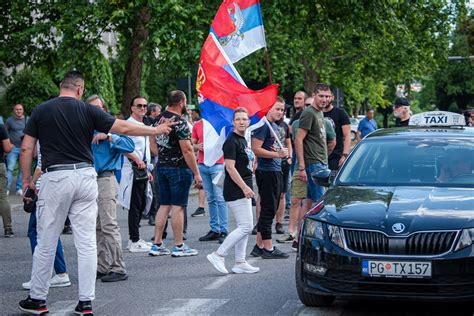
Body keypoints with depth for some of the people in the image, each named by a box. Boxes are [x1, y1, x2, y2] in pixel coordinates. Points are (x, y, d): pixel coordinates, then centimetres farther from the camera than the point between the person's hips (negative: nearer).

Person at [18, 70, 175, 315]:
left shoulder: (41, 111, 4)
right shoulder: (87, 111, 3)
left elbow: (26, 148, 2)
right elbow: (124, 128, 5)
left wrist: (26, 179, 12)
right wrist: (156, 130, 16)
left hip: (54, 176, -1)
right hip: (85, 176, 1)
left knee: (46, 243, 8)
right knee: (86, 242, 4)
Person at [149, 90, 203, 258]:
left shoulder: (159, 119, 9)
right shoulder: (179, 122, -15)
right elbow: (187, 150, -18)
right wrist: (196, 173, -14)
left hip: (161, 167, 8)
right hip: (179, 168, -8)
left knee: (164, 205, 12)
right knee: (178, 206, -3)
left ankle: (157, 245, 12)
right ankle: (179, 246, 2)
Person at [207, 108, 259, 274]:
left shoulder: (243, 140, 16)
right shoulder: (231, 142, -14)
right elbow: (230, 167, -20)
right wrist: (245, 187, -23)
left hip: (243, 190, 10)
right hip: (235, 191, -10)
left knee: (244, 227, 11)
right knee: (245, 227, -11)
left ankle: (240, 263, 15)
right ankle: (218, 255, -6)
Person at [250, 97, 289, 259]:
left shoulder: (275, 126, 18)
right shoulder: (263, 125, -11)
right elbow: (256, 149, -20)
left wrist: (283, 153, 12)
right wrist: (277, 154, -22)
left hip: (276, 171, 10)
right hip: (266, 172, -10)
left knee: (270, 209, 12)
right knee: (268, 210, -7)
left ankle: (259, 246, 18)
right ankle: (268, 248, -3)